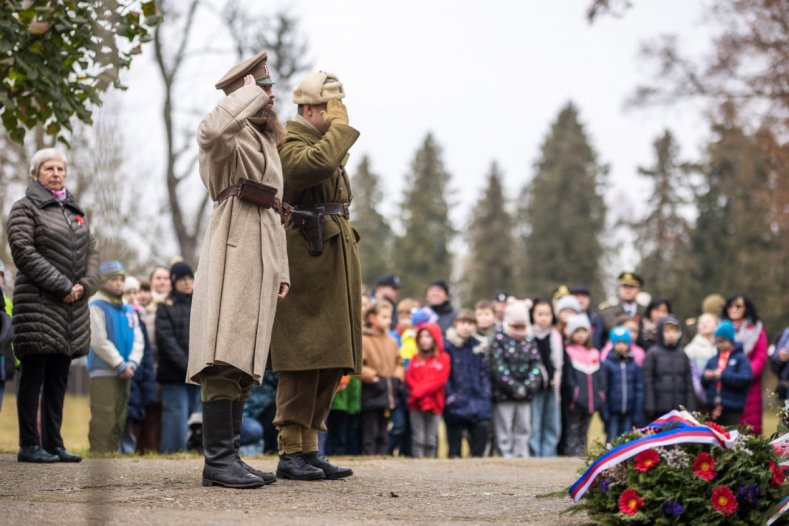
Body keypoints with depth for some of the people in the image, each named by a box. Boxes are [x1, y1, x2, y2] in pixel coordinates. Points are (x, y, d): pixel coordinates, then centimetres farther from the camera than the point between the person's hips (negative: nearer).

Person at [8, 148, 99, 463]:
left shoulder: (75, 211, 20)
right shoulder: (26, 207, 0)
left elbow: (91, 252, 17)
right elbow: (23, 251, -11)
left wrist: (86, 284, -3)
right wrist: (62, 285, -15)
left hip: (73, 307, 6)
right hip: (39, 304, -6)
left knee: (58, 378, 8)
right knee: (34, 375, -5)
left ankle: (53, 442, 12)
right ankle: (29, 445, -3)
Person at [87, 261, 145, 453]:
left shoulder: (129, 310, 14)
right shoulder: (96, 306, -5)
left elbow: (138, 340, 10)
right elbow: (99, 341, -13)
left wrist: (132, 362, -8)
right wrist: (120, 365, -13)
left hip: (125, 372, 7)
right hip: (103, 371, -7)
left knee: (119, 420, 10)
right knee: (103, 419, -10)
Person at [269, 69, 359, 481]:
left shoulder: (327, 144, 22)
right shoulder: (289, 146, -9)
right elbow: (318, 162, -31)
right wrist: (340, 125, -17)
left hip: (333, 267, 10)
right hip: (306, 265, -10)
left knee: (329, 362, 9)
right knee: (304, 360, -10)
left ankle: (309, 448, 14)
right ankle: (290, 452, -7)